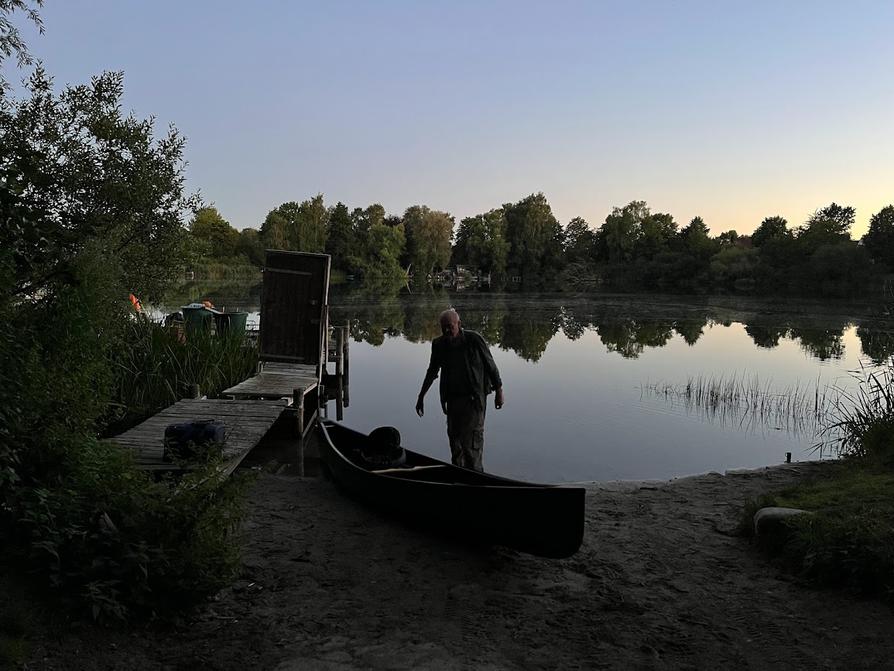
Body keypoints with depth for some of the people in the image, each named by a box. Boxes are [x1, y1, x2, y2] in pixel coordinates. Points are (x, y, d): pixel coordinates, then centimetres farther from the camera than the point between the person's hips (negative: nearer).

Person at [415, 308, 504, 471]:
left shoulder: (474, 340, -12)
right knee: (454, 436, 11)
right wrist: (421, 396, 18)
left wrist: (499, 391, 1)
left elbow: (491, 365, -3)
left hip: (474, 398, -5)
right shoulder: (439, 345, 1)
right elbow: (432, 372, 14)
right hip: (452, 398, 5)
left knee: (470, 441, -9)